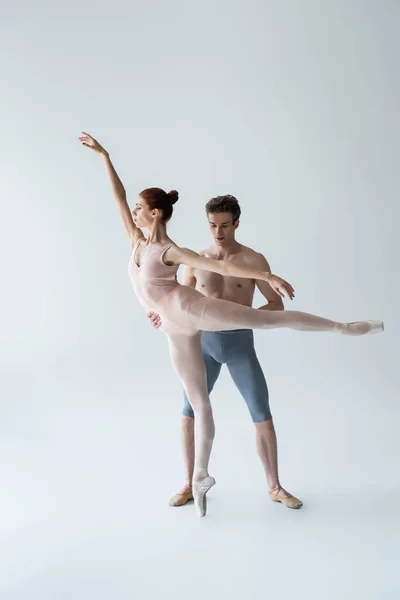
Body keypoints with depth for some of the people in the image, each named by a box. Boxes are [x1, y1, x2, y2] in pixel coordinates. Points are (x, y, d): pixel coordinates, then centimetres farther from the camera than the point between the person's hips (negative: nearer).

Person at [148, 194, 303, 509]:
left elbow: (278, 305, -6)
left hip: (240, 343, -2)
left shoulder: (254, 260, -5)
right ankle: (190, 485, 19)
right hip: (205, 343, 2)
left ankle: (274, 487, 18)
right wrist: (163, 315, -15)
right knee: (189, 415, 2)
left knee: (263, 416, 0)